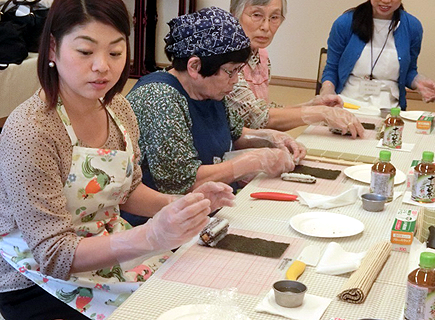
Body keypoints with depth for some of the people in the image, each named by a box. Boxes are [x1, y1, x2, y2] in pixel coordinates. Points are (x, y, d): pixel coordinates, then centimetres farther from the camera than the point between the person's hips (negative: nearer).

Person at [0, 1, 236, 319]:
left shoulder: (119, 109, -3)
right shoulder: (28, 133, -25)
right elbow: (53, 253, -25)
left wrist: (177, 204, -8)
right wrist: (151, 236, -39)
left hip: (111, 249, 7)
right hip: (37, 288, -6)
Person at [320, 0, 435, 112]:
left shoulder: (413, 27, 4)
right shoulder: (345, 23, -1)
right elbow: (331, 69, 8)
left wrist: (418, 81, -4)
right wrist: (327, 89, -13)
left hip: (388, 106, 1)